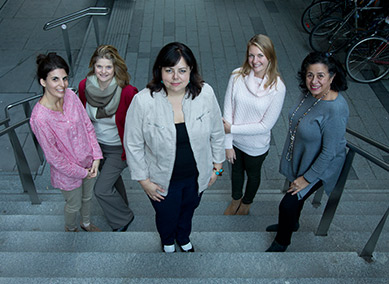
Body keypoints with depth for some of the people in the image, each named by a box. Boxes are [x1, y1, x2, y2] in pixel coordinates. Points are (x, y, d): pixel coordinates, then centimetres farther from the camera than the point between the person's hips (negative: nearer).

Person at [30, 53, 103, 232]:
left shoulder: (70, 95, -16)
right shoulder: (39, 118, -32)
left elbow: (88, 126, -4)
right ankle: (70, 228, 57)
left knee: (87, 197, 30)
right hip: (68, 172, -5)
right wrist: (81, 172, -14)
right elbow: (54, 157, -23)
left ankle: (86, 223, 61)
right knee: (74, 204, 23)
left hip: (89, 162, 5)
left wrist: (96, 157, -9)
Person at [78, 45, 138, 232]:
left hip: (118, 148, -5)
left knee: (101, 190, -3)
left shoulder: (127, 92, -28)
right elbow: (83, 116, 3)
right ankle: (121, 208, 54)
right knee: (112, 179, 26)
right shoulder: (84, 86, -14)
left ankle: (123, 218, 25)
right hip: (96, 145, 5)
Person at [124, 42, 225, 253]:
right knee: (166, 216, 25)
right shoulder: (143, 101, -27)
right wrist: (144, 180, -9)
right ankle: (167, 242, 64)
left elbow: (217, 132, -3)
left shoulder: (205, 93, -19)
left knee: (188, 209, 31)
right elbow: (133, 145, -14)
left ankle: (183, 238, 67)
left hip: (197, 175, 3)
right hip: (162, 179, -2)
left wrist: (217, 165, 4)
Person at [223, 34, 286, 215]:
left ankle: (247, 203, 58)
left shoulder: (277, 88, -24)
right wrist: (228, 143, -13)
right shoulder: (238, 76, -19)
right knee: (236, 170, 28)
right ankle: (236, 199, 59)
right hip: (235, 141, 2)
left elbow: (265, 125, -21)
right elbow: (228, 111, -14)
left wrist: (232, 129, -19)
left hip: (256, 146, -2)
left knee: (253, 174, 26)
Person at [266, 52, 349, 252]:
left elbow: (329, 152, -27)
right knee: (295, 193, 27)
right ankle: (292, 222, 56)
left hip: (318, 166, -7)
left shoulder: (336, 110, -34)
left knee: (288, 203, -1)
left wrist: (307, 178, -18)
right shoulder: (309, 93, -11)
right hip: (299, 157, 7)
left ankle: (282, 242, 27)